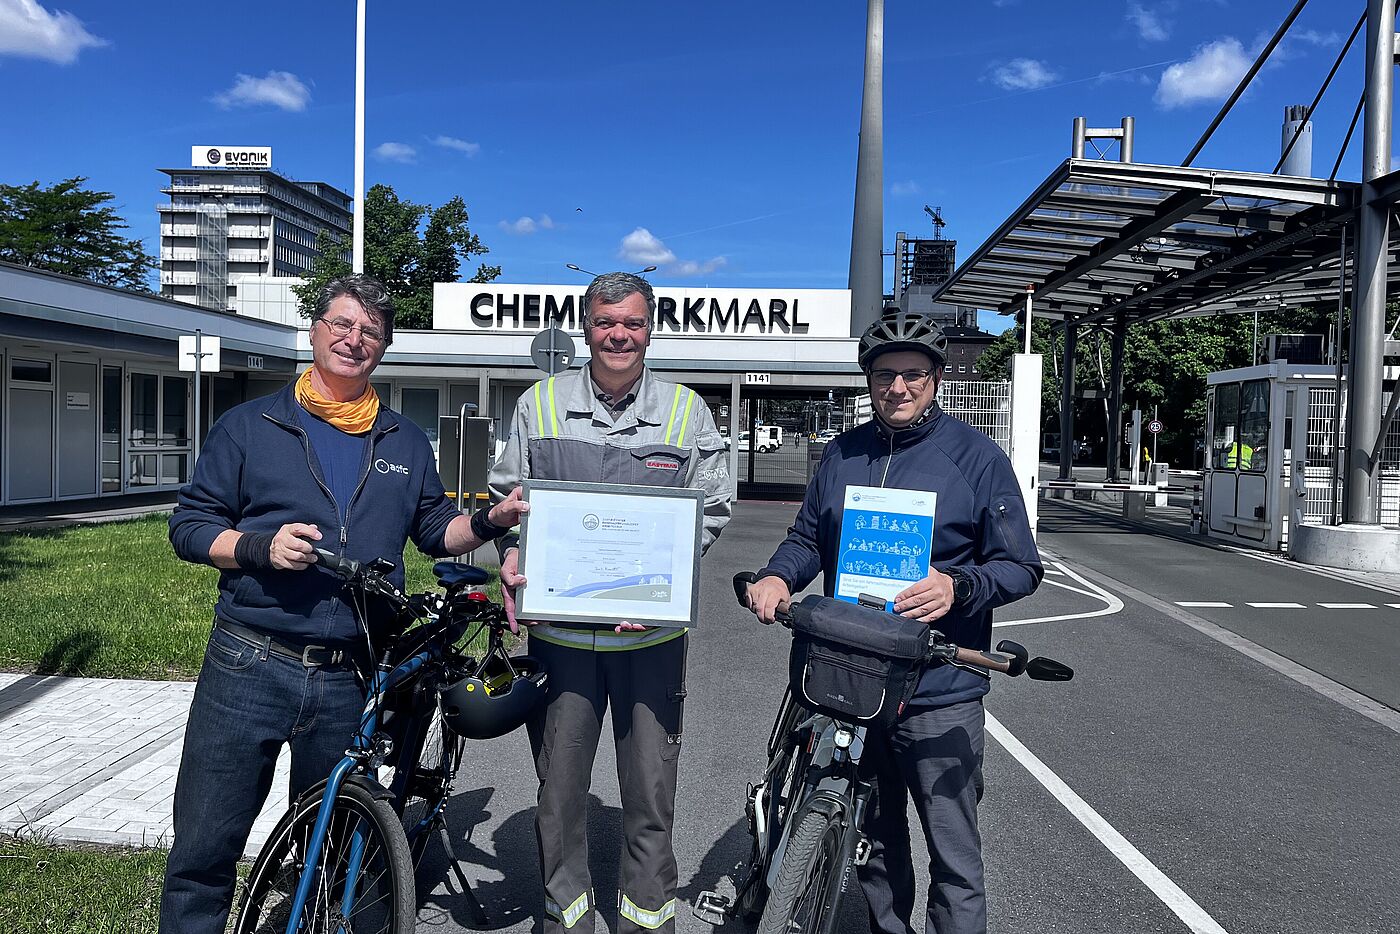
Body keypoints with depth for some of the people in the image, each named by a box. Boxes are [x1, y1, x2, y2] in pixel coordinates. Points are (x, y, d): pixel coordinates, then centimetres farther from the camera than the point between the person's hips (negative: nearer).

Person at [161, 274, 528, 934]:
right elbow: (189, 525, 4)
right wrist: (260, 545, -15)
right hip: (249, 666, -1)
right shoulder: (249, 426, 5)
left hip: (349, 679, 2)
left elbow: (436, 530, 18)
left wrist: (489, 522, -2)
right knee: (203, 848, 3)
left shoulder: (405, 444, 12)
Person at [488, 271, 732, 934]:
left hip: (652, 631, 0)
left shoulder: (687, 411, 4)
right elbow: (505, 496, 13)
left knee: (651, 791, 8)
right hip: (558, 627, 1)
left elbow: (713, 509, 5)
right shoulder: (540, 404, 5)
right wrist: (511, 557, -6)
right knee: (558, 787, 12)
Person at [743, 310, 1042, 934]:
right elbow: (808, 538, 16)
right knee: (873, 839, 20)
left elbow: (1021, 567, -3)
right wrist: (777, 577, -6)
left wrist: (958, 588, -23)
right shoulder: (841, 455, 9)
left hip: (938, 695, -4)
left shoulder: (977, 456, -4)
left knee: (955, 859, 3)